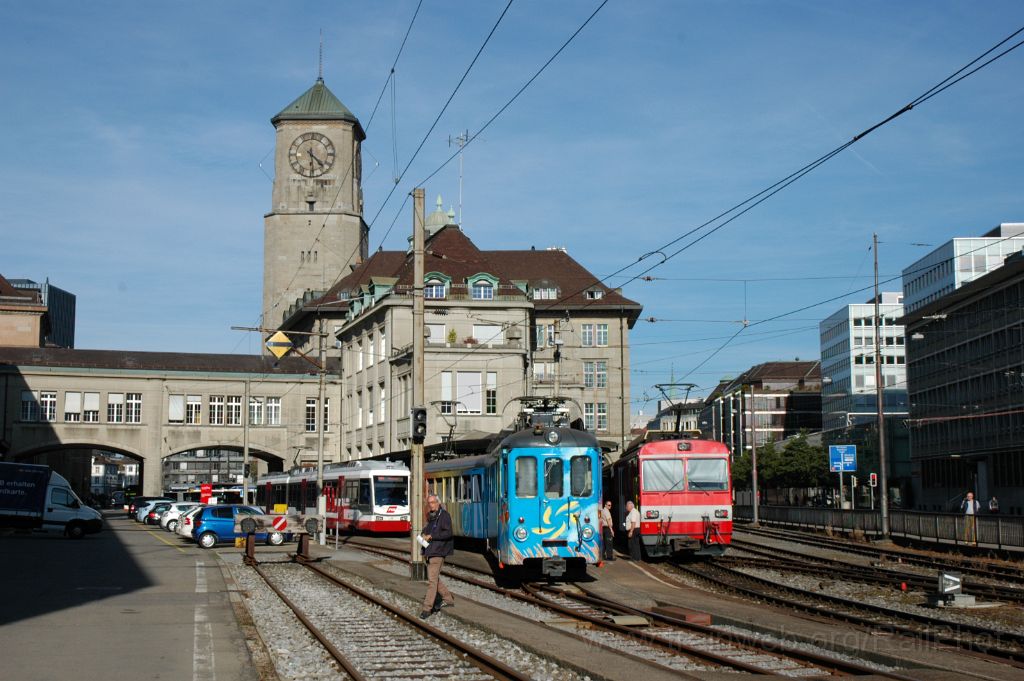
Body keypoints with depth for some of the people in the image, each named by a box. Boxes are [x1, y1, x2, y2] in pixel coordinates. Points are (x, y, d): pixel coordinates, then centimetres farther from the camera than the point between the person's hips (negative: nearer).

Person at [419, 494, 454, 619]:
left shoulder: (444, 515, -9)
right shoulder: (431, 516, 17)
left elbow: (448, 533, -17)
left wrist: (431, 536, -17)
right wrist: (424, 535, 8)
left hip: (438, 552, -9)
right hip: (429, 551, 9)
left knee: (432, 580, -11)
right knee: (434, 579, 17)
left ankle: (427, 608, -11)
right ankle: (448, 599, 31)